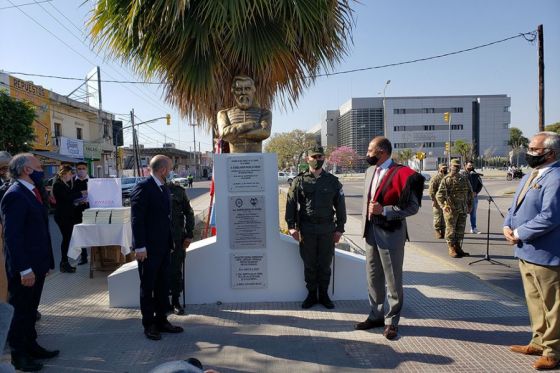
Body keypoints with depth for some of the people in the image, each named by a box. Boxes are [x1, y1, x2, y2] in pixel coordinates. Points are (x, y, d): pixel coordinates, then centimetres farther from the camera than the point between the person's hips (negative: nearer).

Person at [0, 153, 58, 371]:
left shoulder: (31, 192, 11)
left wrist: (46, 261, 13)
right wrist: (24, 269, -24)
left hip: (37, 263, 9)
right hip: (25, 268, -8)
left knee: (31, 309, 19)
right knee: (22, 310, 6)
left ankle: (30, 346, 34)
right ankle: (19, 355, 22)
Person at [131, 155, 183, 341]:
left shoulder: (164, 188, 12)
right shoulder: (142, 188, -14)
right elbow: (137, 219, -17)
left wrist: (170, 241, 14)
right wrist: (140, 246, -20)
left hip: (163, 246, 8)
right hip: (148, 248, -8)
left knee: (163, 285, 15)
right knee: (147, 287, 6)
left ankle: (161, 320, 27)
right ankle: (149, 325, 19)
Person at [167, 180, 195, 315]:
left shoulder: (178, 190, 5)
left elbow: (189, 213, 6)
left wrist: (189, 234, 0)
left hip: (177, 238, 0)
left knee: (176, 271, 5)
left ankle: (176, 301, 18)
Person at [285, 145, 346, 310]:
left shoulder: (332, 181, 5)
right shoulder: (300, 180, 2)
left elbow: (340, 206, 7)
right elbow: (291, 204, 0)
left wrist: (340, 228, 2)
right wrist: (292, 226, -8)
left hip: (327, 229, 1)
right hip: (306, 229, -1)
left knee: (325, 265, 9)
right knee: (309, 265, 8)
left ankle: (324, 295, 24)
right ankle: (311, 295, 23)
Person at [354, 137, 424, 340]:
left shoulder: (401, 173, -14)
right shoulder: (370, 171, 9)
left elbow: (413, 206, -15)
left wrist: (384, 210, -21)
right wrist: (365, 225, 12)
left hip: (391, 233, -7)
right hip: (371, 231, 7)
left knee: (393, 280, 6)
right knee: (373, 277, 16)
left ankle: (391, 321, 20)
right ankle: (376, 315, 31)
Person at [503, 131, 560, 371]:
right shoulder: (529, 177, 13)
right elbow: (516, 206, 18)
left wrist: (519, 234, -16)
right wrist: (508, 226, -1)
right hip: (525, 251, 10)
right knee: (534, 301, 21)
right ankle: (539, 342, 36)